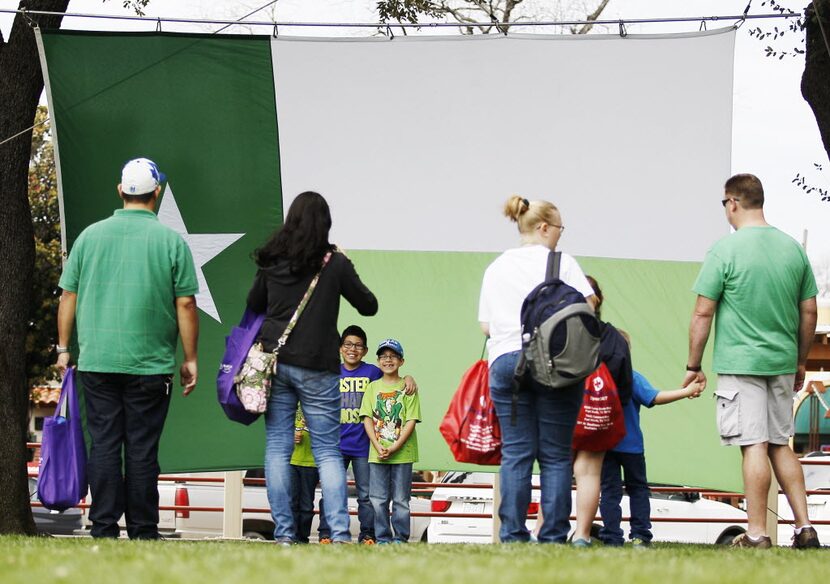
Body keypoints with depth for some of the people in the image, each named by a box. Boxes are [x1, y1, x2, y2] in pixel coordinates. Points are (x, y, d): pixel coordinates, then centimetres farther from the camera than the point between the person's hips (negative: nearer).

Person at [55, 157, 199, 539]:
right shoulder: (171, 241, -2)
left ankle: (103, 530, 2)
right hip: (150, 365, -2)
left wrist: (64, 348, 15)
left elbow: (68, 296, 7)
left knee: (103, 446, 4)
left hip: (96, 362, 2)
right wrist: (190, 360, 5)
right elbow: (185, 304, -2)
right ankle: (142, 533, 4)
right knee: (142, 450, 1)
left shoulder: (90, 236, 5)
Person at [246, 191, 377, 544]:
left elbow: (254, 304, 17)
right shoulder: (335, 263, -5)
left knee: (277, 448, 6)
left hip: (275, 361, 2)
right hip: (317, 367, -2)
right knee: (328, 451, 2)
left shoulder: (272, 260, 3)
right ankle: (339, 532, -9)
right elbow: (369, 306, 6)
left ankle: (283, 532, 1)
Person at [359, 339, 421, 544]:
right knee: (378, 500, 1)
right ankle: (383, 538, 8)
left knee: (401, 500, 0)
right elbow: (367, 419, 4)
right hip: (377, 453, 2)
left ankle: (400, 538, 7)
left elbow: (411, 421, -4)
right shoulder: (373, 387, 10)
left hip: (402, 453, -2)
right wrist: (378, 446, -10)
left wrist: (395, 447, -13)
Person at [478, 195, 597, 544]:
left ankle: (512, 535, -5)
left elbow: (485, 326, 15)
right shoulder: (561, 263, 2)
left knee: (515, 454, 1)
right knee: (555, 455, 0)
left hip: (505, 361, 3)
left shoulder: (495, 269, 16)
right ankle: (554, 536, -4)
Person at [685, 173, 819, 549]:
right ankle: (804, 528, 10)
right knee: (780, 445, 14)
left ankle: (757, 533, -4)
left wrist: (694, 366, -1)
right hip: (782, 363, 5)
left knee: (754, 446, -5)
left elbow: (703, 313, -9)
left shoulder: (725, 250, -9)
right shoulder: (793, 248, 7)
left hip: (740, 363, -5)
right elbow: (809, 312, 12)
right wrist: (801, 362, 22)